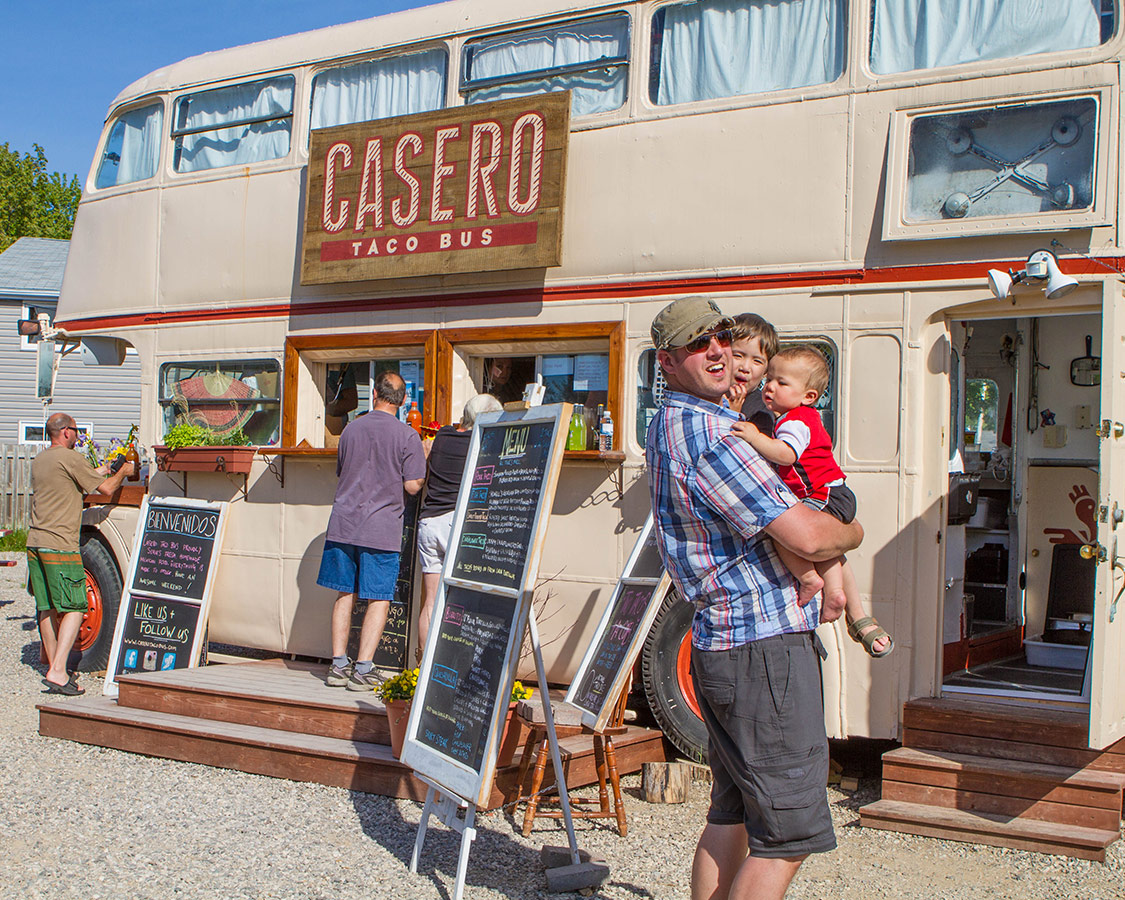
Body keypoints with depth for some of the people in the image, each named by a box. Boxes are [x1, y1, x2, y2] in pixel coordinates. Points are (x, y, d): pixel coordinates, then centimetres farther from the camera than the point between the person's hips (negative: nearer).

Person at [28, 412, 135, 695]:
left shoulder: (38, 460, 16)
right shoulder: (70, 458, -10)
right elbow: (106, 489, -6)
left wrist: (95, 473, 32)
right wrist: (123, 471, 12)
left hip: (35, 542, 8)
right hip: (60, 545, -8)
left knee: (47, 609, 13)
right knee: (74, 608, -5)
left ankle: (53, 666, 21)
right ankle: (58, 672, -14)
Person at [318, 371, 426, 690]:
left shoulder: (351, 429, 8)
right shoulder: (407, 436, -7)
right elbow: (413, 485, -8)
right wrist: (412, 465, 10)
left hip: (343, 523, 4)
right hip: (382, 528, -4)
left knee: (345, 595, 11)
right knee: (379, 599, 3)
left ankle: (338, 665, 13)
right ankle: (363, 669, -1)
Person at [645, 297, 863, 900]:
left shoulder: (668, 427, 15)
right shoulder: (709, 437, -19)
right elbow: (806, 536, -22)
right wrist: (853, 532, 0)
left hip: (719, 644, 10)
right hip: (766, 649, -10)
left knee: (734, 812, 17)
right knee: (790, 832, -5)